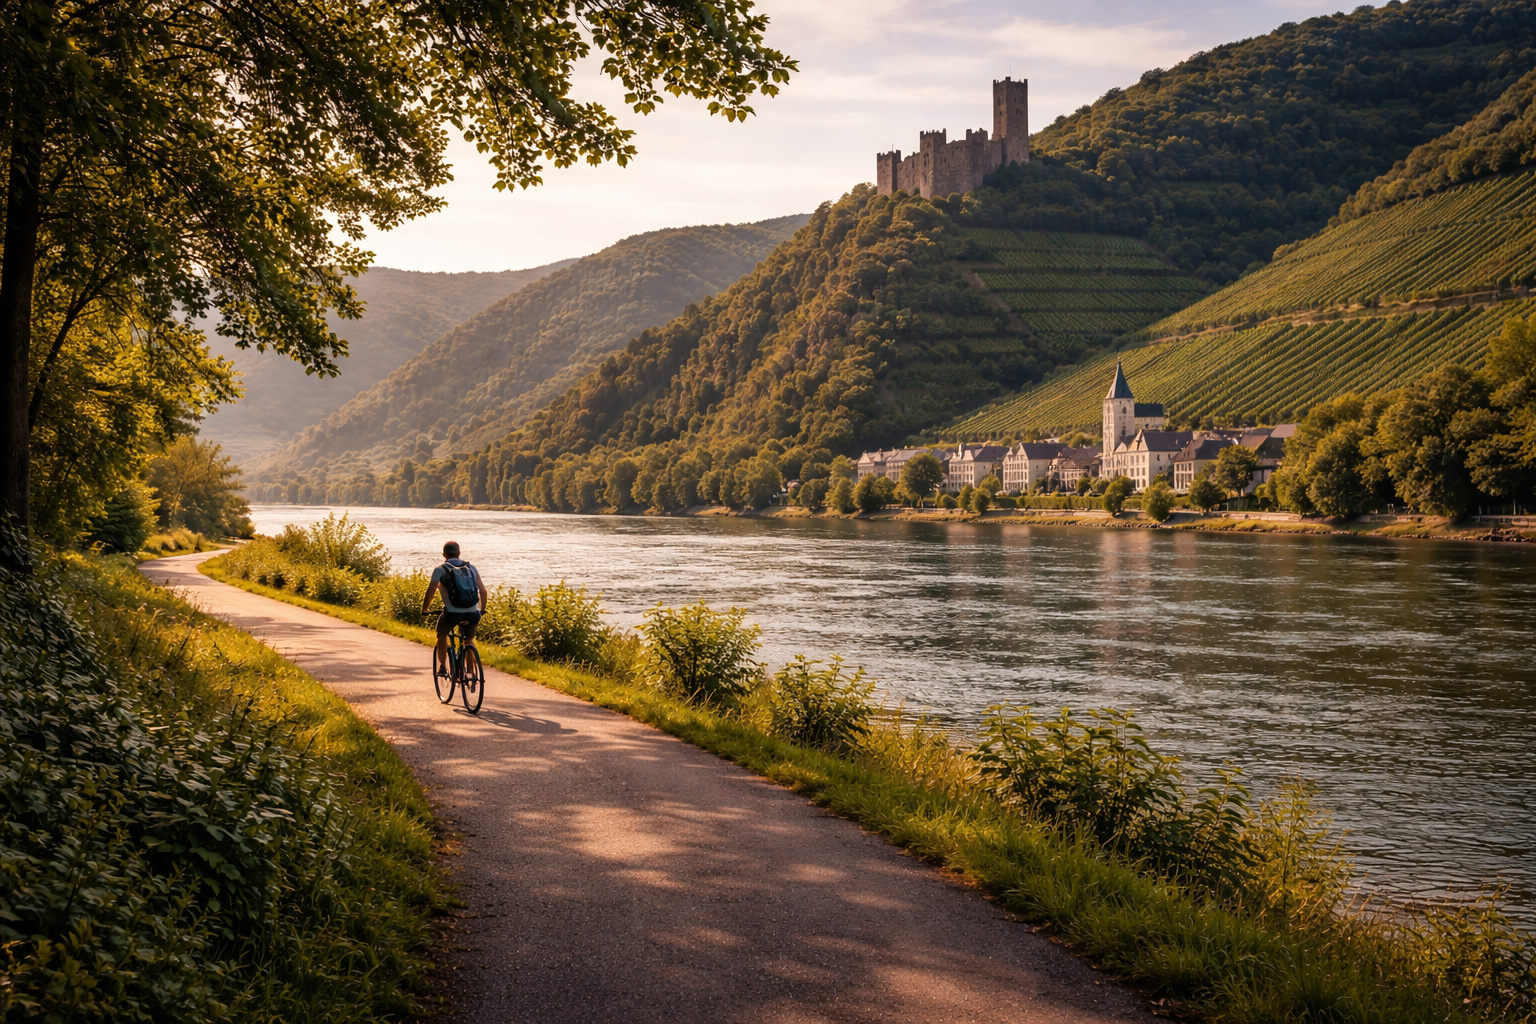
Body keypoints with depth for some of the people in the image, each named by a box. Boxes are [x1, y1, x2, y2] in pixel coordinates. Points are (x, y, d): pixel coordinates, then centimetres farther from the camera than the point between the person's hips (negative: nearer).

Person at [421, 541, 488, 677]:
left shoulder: (440, 570, 6)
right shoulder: (471, 568, 15)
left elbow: (430, 592, -1)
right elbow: (483, 591, 15)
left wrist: (424, 610, 14)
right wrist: (482, 609, 31)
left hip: (452, 613, -3)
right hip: (472, 614, 3)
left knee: (442, 635, 29)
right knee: (469, 640, 30)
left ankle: (442, 666, 20)